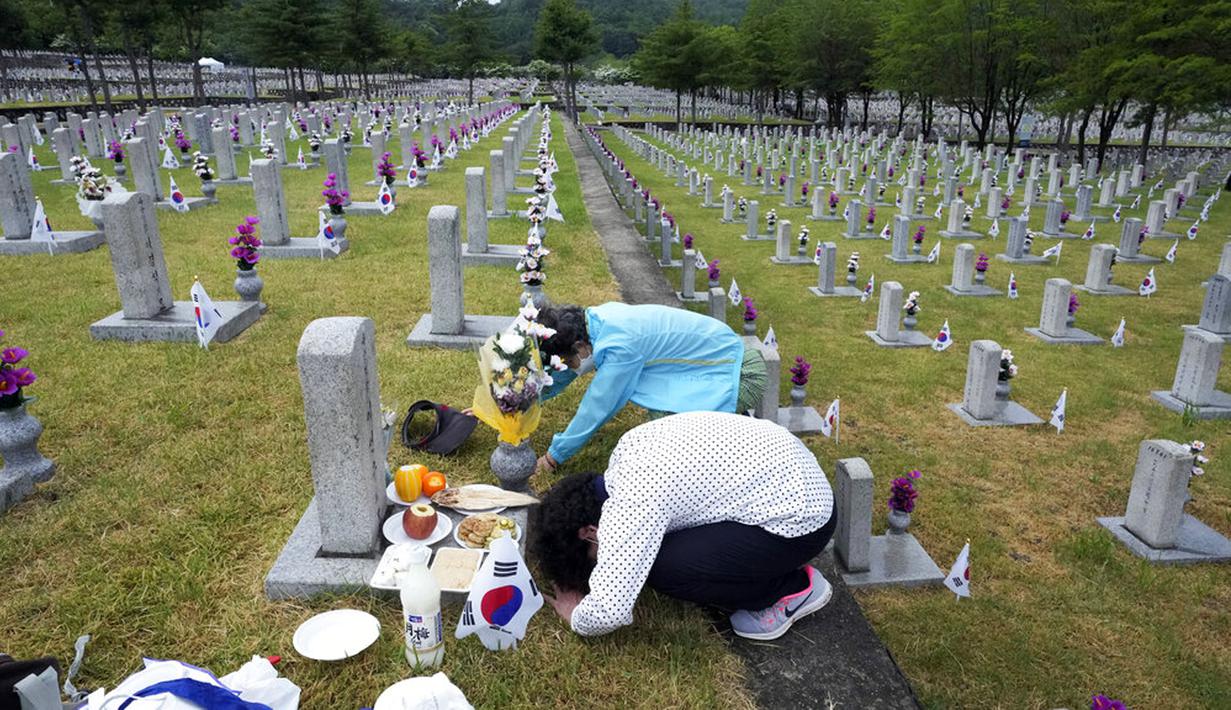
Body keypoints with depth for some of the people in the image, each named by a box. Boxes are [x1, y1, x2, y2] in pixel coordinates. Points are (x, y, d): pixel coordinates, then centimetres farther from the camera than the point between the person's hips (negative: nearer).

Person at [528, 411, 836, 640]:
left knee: (660, 567, -12)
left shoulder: (629, 506, -23)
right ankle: (772, 563, 16)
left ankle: (792, 588, 3)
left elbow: (609, 611, -24)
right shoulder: (628, 444, 3)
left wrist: (577, 617, -2)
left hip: (799, 521, -9)